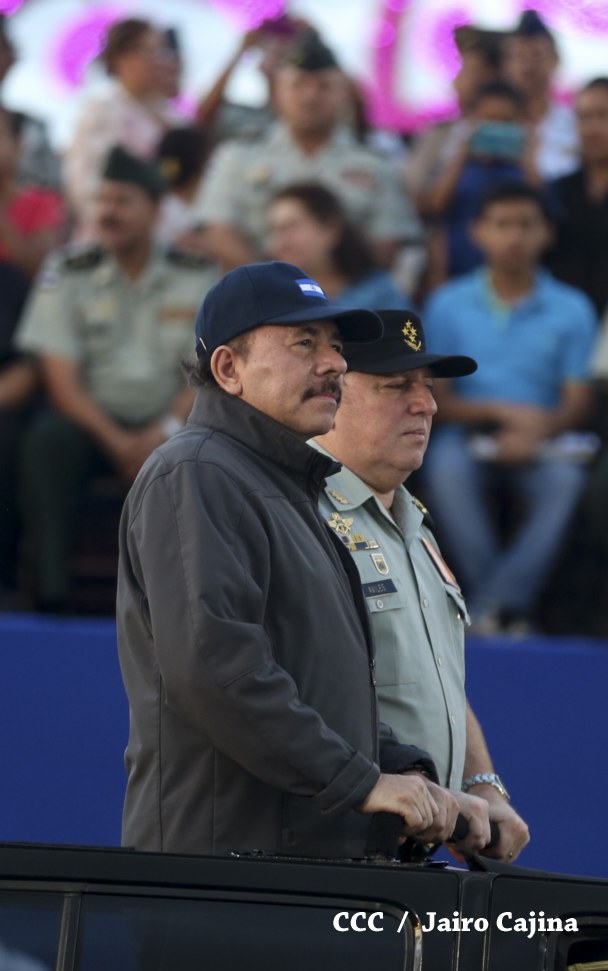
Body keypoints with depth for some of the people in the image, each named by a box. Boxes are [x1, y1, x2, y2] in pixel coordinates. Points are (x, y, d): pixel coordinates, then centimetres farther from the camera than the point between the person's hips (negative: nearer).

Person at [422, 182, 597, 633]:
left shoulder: (571, 309, 6)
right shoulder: (448, 304, 7)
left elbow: (577, 403, -1)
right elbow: (437, 399, 3)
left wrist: (536, 431, -24)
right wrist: (500, 410, -15)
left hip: (541, 442, 0)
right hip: (470, 434, 0)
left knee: (565, 479, -35)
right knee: (446, 470, -35)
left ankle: (490, 607, -32)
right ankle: (511, 609, -31)